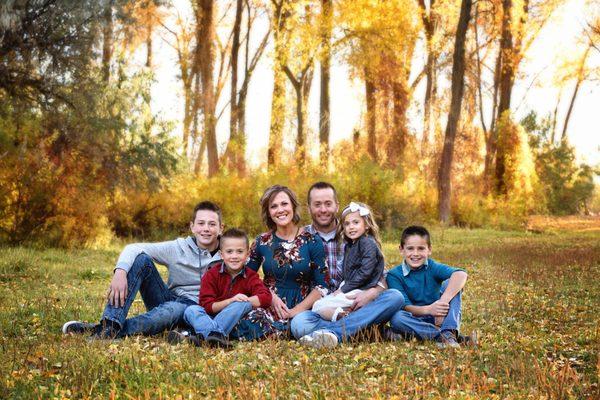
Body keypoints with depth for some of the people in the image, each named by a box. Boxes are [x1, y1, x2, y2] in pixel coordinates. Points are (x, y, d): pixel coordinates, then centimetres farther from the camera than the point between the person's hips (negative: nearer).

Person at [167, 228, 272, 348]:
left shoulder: (250, 276, 2)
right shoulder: (212, 274, 0)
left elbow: (266, 298, -14)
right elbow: (207, 305, -11)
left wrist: (243, 301, -22)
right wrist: (231, 301, -24)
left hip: (235, 322, 0)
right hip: (210, 318, 0)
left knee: (245, 304, -29)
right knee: (191, 310, -24)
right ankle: (218, 336, -50)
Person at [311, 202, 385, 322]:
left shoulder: (368, 243, -11)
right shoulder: (350, 245, 18)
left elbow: (365, 272, -19)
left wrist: (343, 289, -14)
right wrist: (341, 287, 0)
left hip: (362, 292, -10)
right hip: (351, 290, 10)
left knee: (318, 307, -14)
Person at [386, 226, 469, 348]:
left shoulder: (433, 267, -3)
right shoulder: (394, 275, -3)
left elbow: (461, 274, -23)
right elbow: (405, 307, -13)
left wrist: (443, 301, -38)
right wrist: (428, 309, -34)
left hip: (439, 319, 1)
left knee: (450, 282, -15)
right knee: (396, 318, -33)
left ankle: (448, 333, -30)